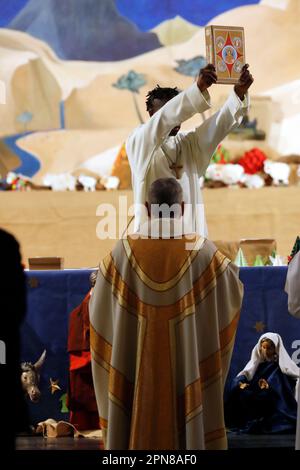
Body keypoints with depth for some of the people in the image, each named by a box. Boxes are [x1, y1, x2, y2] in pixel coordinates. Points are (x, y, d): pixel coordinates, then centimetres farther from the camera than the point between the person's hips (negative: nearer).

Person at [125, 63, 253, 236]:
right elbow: (165, 118, -19)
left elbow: (220, 124, 0)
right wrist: (198, 87, -31)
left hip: (192, 233, 5)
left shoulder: (189, 143, 14)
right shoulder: (137, 143, -1)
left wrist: (240, 91, -17)